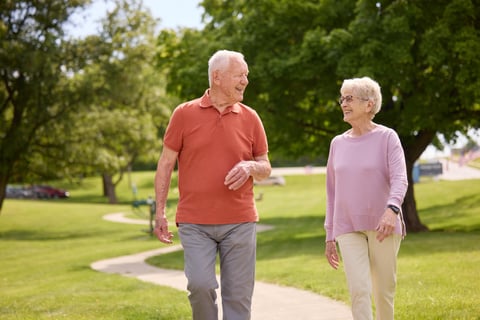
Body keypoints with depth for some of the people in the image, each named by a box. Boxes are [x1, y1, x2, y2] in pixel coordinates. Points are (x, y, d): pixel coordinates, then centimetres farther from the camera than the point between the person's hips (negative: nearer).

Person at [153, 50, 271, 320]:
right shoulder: (185, 114, 1)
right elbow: (166, 163, 4)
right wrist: (160, 212, -1)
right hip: (194, 223, -2)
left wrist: (251, 167, -11)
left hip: (240, 222, 2)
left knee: (238, 295, 2)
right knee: (200, 285, -14)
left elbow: (265, 168, 13)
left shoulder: (250, 118, 6)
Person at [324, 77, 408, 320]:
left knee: (384, 290, 4)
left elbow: (399, 179, -14)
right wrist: (330, 236, 13)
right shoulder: (338, 143, 10)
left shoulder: (387, 138, -1)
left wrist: (391, 209, -34)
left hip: (382, 227, -2)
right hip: (349, 229, 2)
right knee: (359, 289, -11)